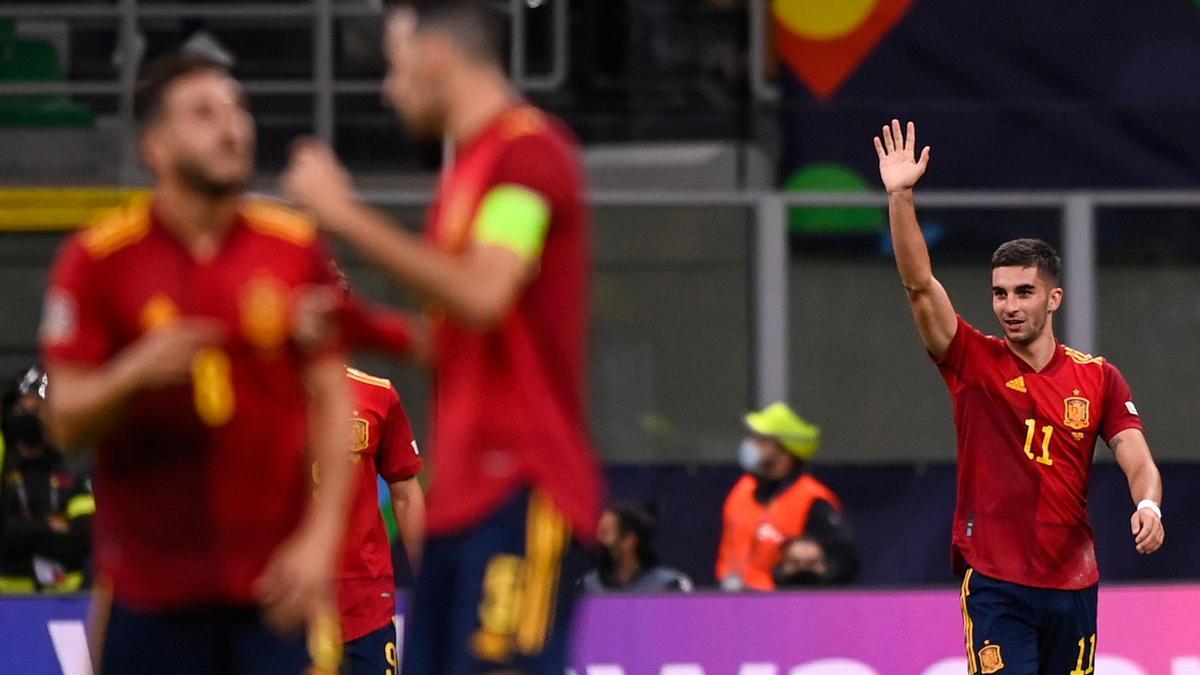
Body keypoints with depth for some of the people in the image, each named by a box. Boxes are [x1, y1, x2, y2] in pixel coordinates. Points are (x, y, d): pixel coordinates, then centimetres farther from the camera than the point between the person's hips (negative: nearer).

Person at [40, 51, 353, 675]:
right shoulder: (96, 260, -1)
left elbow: (330, 401, 5)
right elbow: (65, 422, -1)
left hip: (278, 579, 1)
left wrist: (320, 538, -6)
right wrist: (135, 374, -22)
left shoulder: (297, 249, 4)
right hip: (150, 588, -1)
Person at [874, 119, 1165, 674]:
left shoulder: (1099, 378, 6)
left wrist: (1148, 505, -23)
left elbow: (1138, 463, 0)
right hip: (995, 585, -3)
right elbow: (919, 285, -9)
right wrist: (900, 196, -20)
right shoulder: (974, 362, 1)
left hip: (1072, 586, 3)